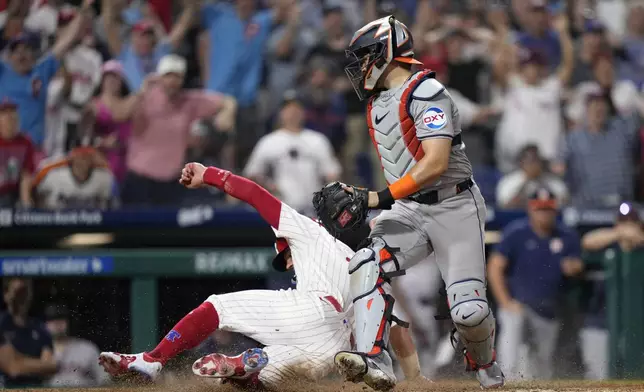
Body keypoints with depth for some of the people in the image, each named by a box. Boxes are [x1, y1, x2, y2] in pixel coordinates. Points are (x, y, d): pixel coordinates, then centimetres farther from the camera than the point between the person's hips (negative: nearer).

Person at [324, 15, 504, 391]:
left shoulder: (426, 92, -15)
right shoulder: (376, 104, 13)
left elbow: (436, 164, -24)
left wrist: (383, 198, -29)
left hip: (454, 207, -7)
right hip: (408, 210, 7)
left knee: (469, 310, -14)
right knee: (368, 263, -22)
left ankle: (484, 362, 21)